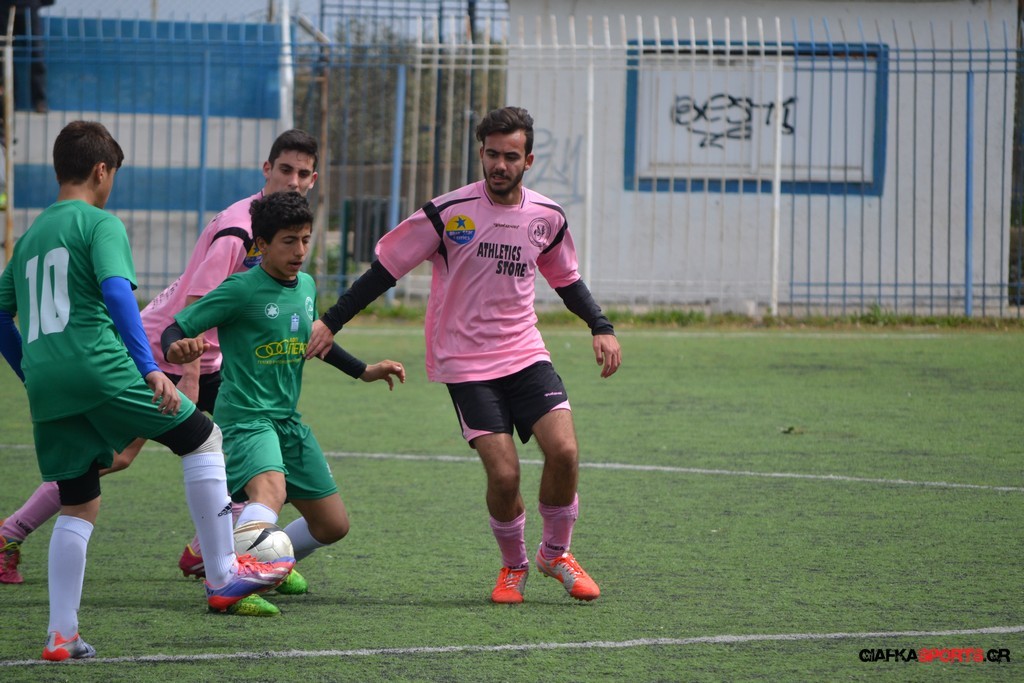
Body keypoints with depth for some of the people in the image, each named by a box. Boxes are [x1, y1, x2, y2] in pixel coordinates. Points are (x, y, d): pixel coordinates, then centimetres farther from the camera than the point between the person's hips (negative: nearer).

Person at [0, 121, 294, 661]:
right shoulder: (100, 224, 0)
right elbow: (116, 292, -16)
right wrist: (150, 369, -23)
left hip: (46, 387, 7)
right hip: (99, 368, -7)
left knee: (78, 506, 14)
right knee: (203, 437, 9)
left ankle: (61, 634, 6)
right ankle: (222, 575, 7)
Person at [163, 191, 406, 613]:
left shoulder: (305, 286, 9)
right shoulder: (241, 290, -13)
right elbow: (176, 328, -14)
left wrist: (363, 371, 33)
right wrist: (177, 348, -37)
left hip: (288, 421, 8)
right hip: (246, 417, -8)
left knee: (333, 525, 11)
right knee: (270, 494, -37)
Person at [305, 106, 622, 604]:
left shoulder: (547, 217, 4)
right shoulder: (448, 213, -10)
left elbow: (567, 279, 22)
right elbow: (385, 268, -5)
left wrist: (601, 328, 8)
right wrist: (330, 323, -8)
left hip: (526, 354, 4)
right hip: (466, 363, -4)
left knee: (564, 451, -15)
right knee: (503, 474, -15)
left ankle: (555, 553, 9)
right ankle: (513, 565, 12)